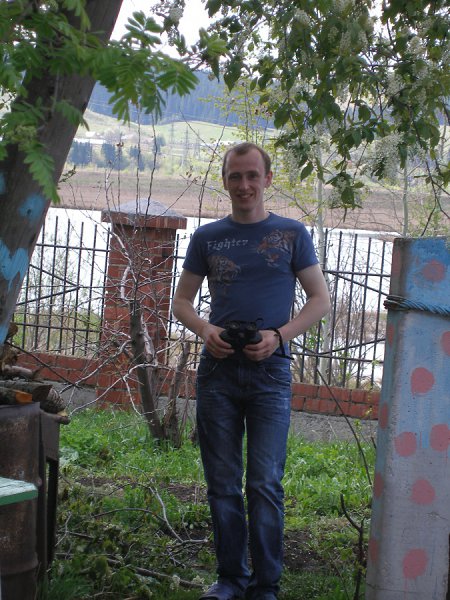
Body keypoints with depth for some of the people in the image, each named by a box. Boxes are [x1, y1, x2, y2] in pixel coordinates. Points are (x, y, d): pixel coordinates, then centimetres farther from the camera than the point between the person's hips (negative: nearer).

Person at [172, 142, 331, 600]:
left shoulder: (292, 234, 5)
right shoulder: (207, 237, 9)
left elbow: (320, 299, 5)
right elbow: (182, 301, 13)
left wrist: (279, 335, -11)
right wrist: (204, 329, -9)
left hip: (270, 373, -2)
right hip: (218, 370, 2)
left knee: (265, 484, -5)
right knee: (223, 485, 7)